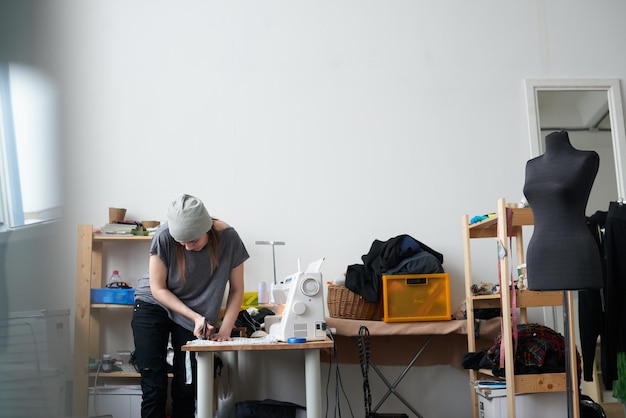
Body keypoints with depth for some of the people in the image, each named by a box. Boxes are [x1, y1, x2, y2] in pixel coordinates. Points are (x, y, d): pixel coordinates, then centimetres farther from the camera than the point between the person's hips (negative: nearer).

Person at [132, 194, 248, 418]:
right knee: (154, 387, -6)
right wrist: (195, 317, -22)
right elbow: (158, 289, -15)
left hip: (194, 315, 1)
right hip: (153, 308, -1)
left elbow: (236, 290, -9)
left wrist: (225, 328, -19)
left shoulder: (228, 238, -21)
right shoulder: (164, 237, -25)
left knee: (186, 387, -4)